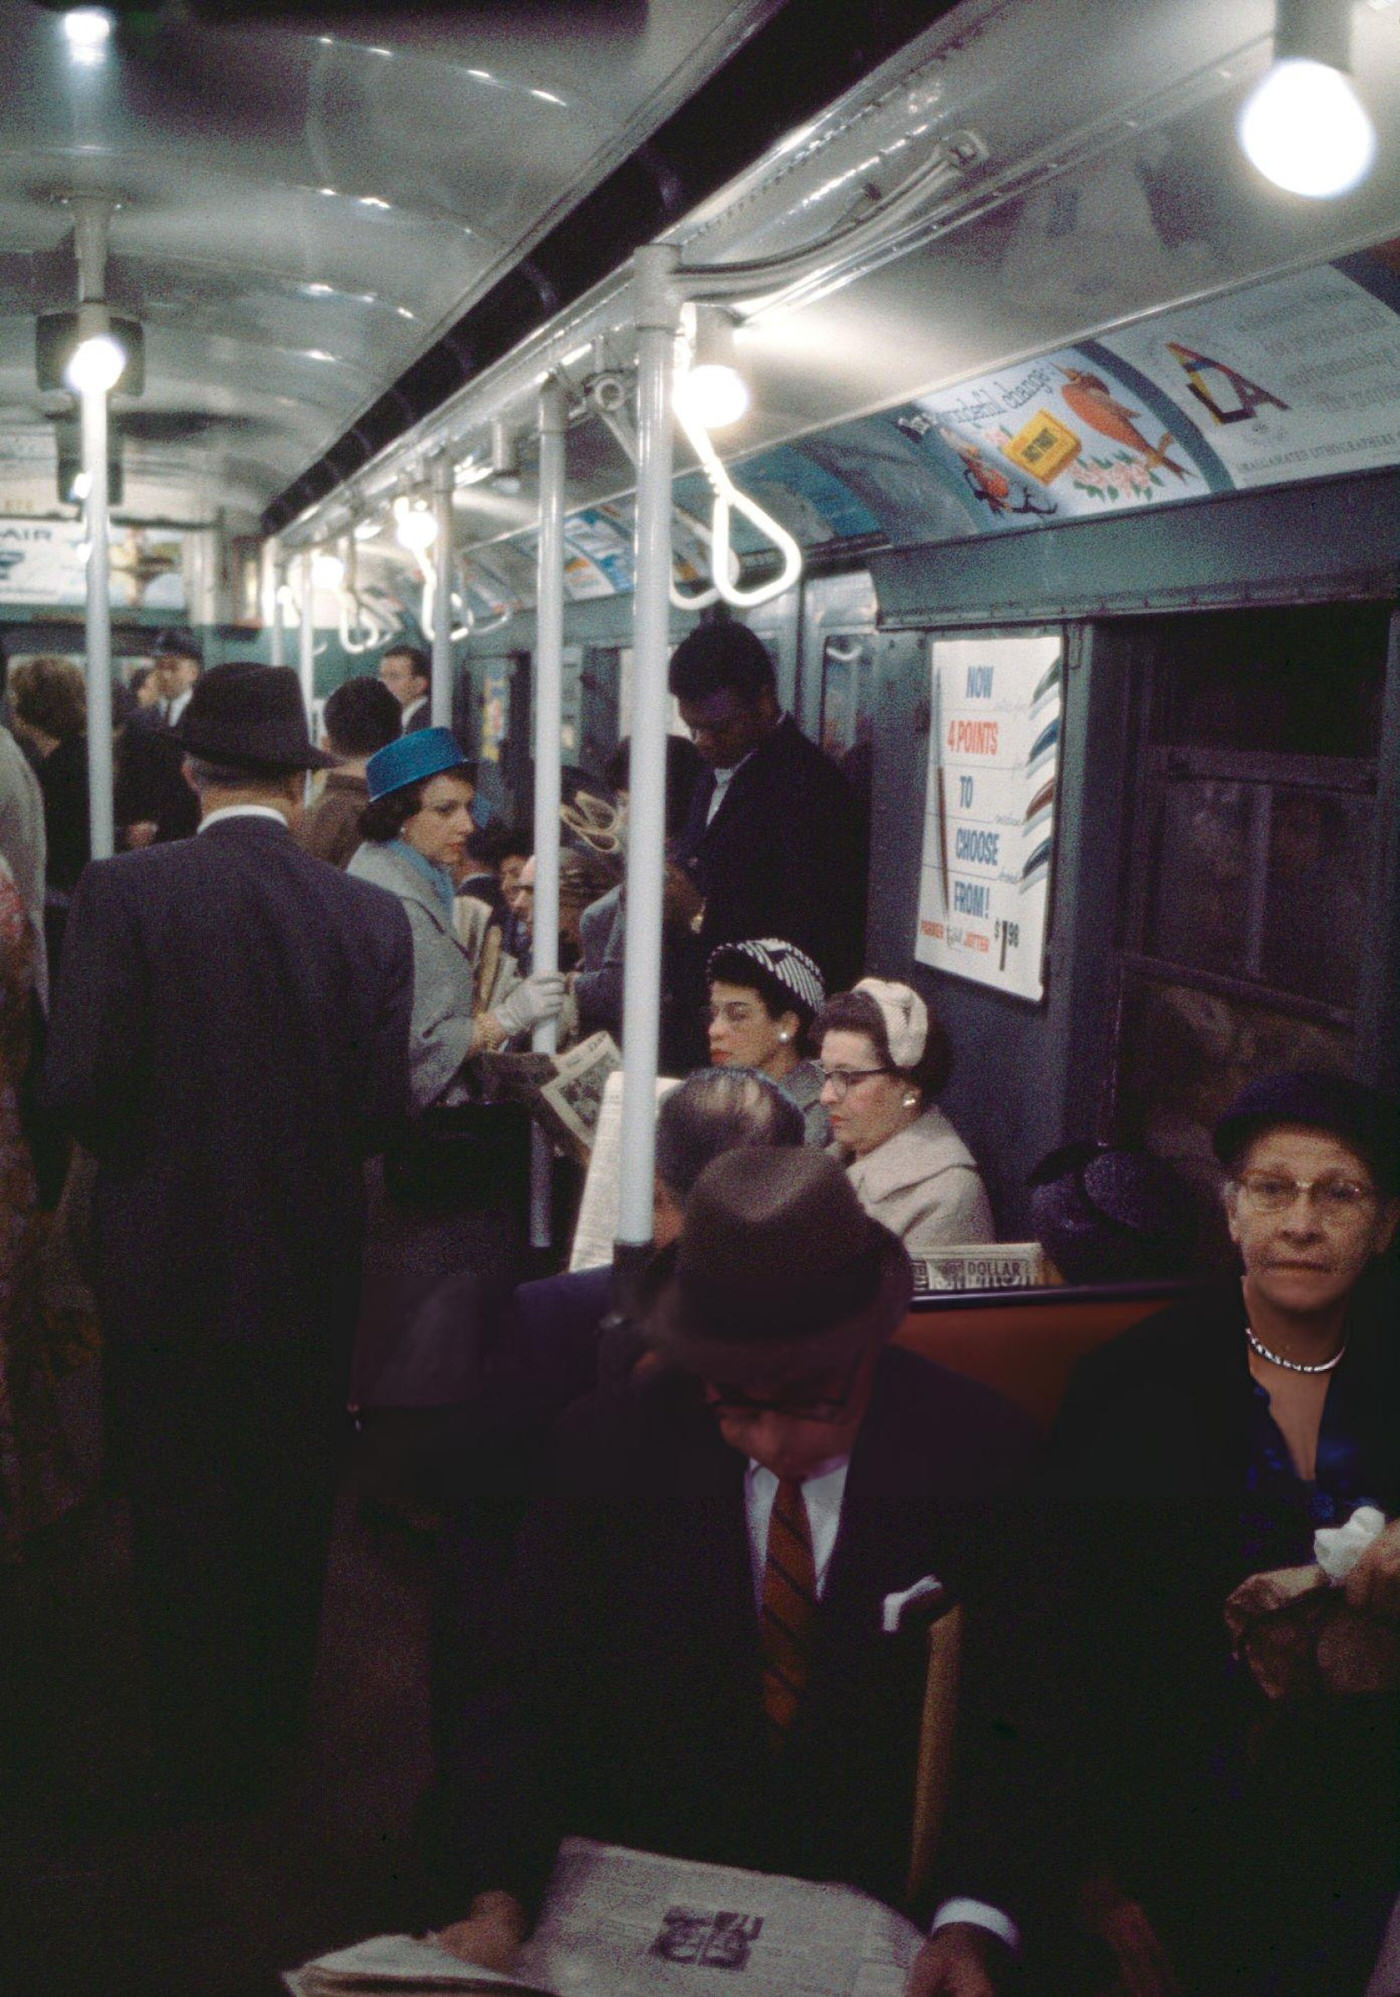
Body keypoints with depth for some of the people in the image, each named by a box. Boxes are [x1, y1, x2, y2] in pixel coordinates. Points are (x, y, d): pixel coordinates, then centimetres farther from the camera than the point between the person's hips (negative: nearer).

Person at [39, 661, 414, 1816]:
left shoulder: (124, 894, -15)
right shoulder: (370, 917, -10)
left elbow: (81, 1087, -18)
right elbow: (381, 1111, -9)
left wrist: (156, 1151, 3)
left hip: (167, 1259, -2)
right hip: (309, 1270, 2)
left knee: (182, 1519, 15)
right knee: (291, 1515, 20)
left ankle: (203, 1765, 28)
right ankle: (275, 1741, 38)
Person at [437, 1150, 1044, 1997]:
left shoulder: (976, 1454, -8)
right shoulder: (615, 1449, -5)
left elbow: (1015, 1724, -5)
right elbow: (538, 1696, -1)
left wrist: (970, 1925, -19)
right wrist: (502, 1900, -15)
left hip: (889, 1907, 1)